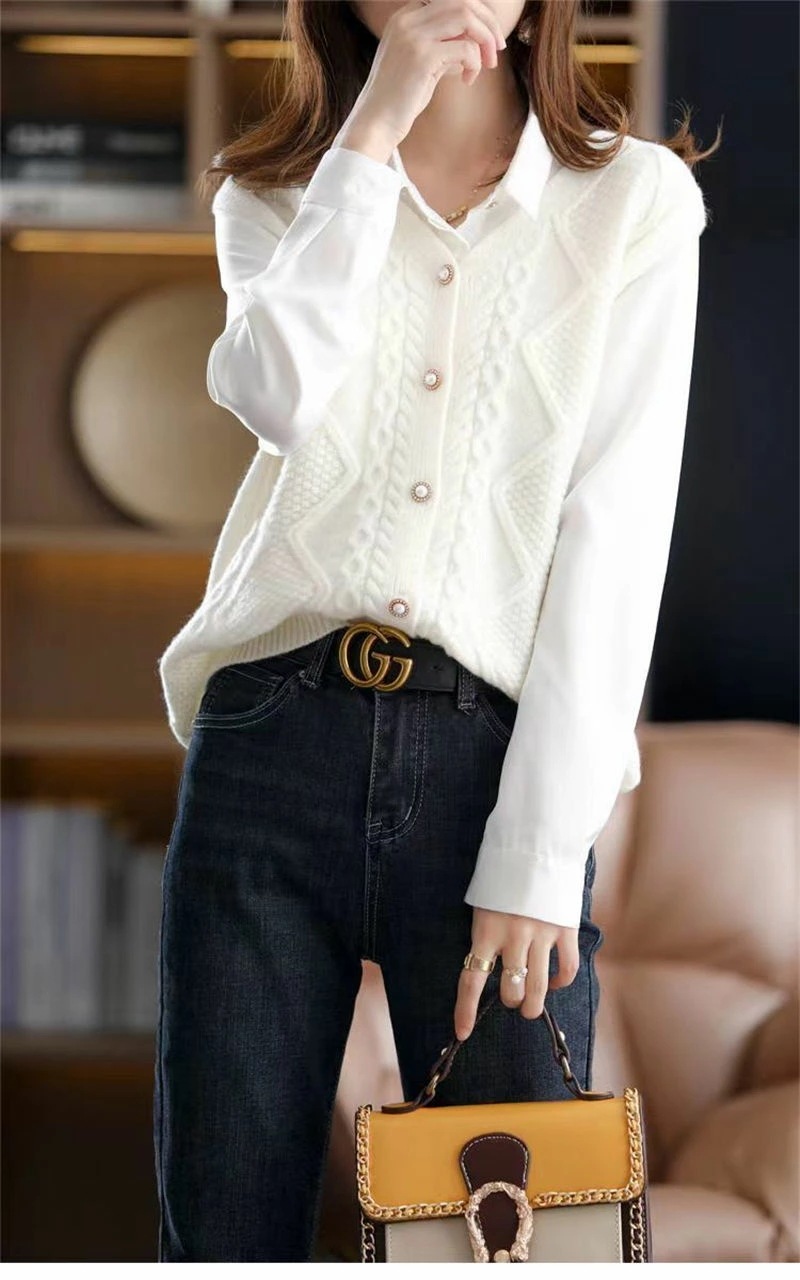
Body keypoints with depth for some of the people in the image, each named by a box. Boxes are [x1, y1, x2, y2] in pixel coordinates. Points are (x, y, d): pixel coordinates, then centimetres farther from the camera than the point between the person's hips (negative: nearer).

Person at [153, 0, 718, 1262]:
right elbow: (278, 394, -11)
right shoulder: (278, 195, 12)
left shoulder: (634, 198, 4)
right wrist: (371, 133, -9)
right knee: (225, 1228, 5)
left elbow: (616, 534, -4)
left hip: (495, 758, -2)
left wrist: (536, 860, -11)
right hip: (272, 741, 2)